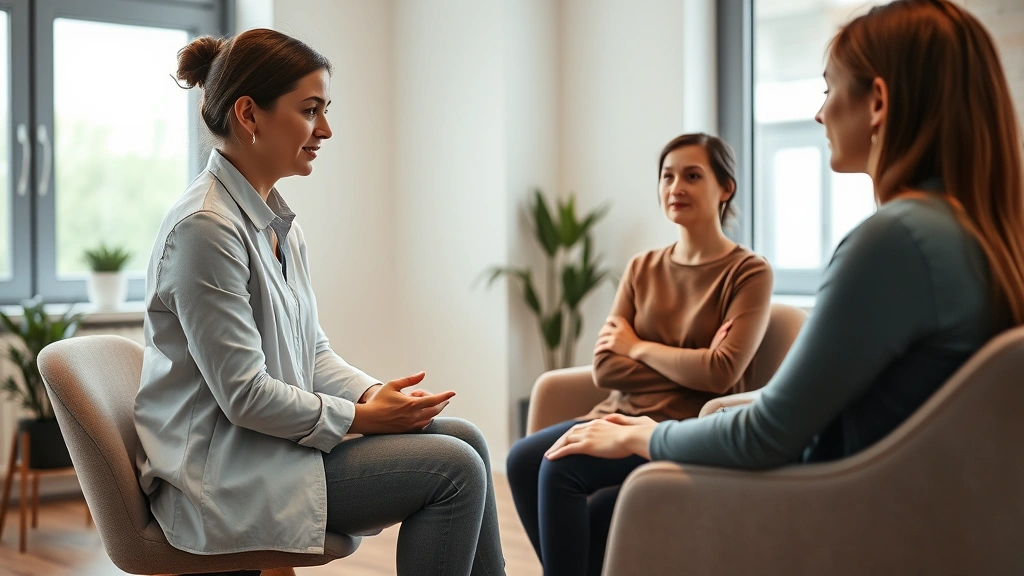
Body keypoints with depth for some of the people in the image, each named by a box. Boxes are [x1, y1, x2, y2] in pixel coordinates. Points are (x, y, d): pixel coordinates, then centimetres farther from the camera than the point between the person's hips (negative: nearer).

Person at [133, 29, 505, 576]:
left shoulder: (276, 219, 10)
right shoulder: (205, 227, -20)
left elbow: (311, 348, 14)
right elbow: (244, 396, -21)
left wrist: (372, 393, -4)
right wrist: (360, 417, -13)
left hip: (275, 437, 9)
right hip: (220, 473, -9)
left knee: (463, 438, 3)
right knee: (453, 469, -15)